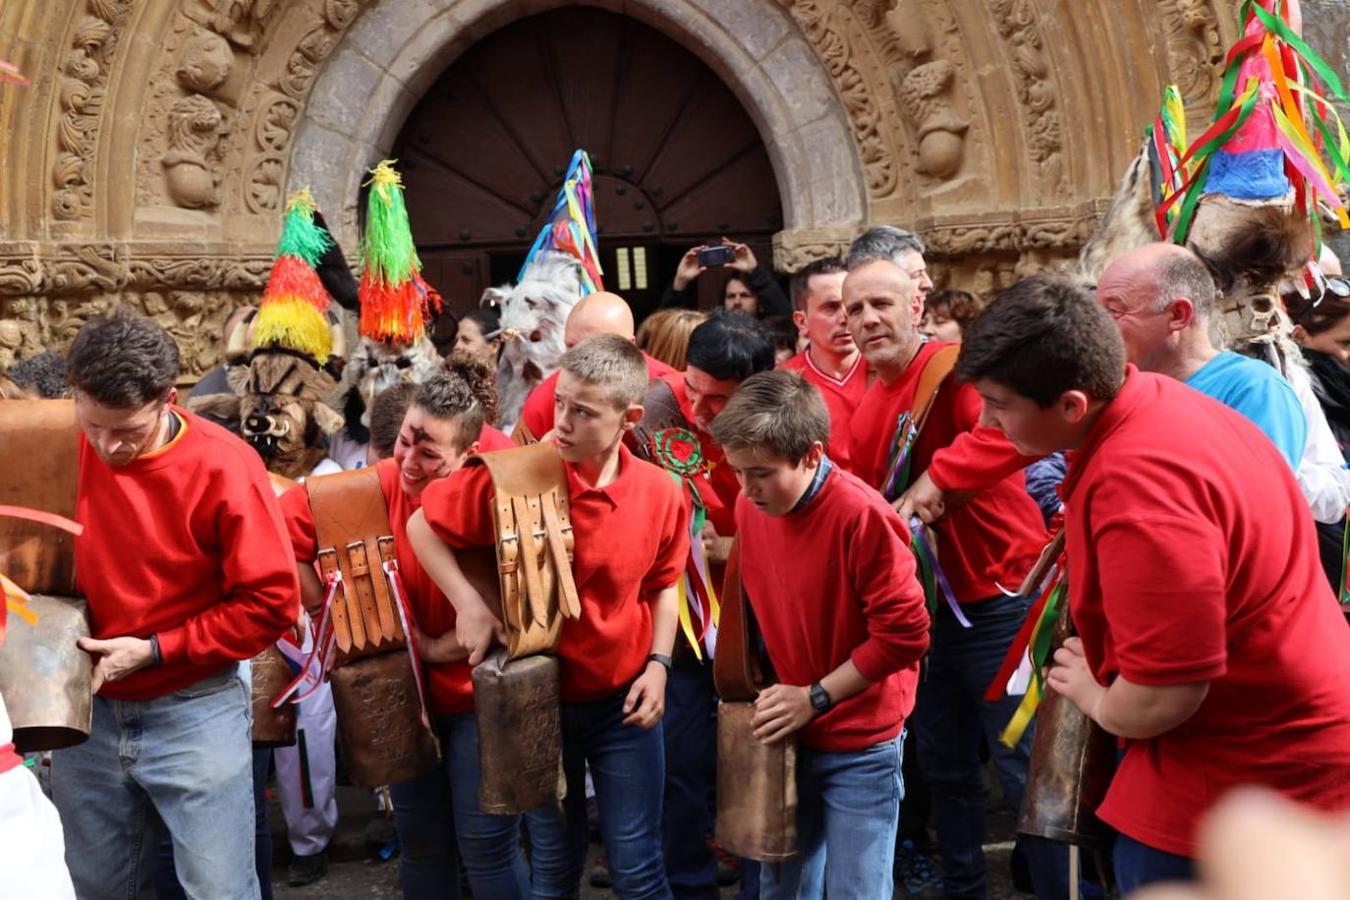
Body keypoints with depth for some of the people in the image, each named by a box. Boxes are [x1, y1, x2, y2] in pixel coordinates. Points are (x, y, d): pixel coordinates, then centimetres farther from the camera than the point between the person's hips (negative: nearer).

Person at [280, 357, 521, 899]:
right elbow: (285, 524, -6)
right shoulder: (378, 487, -13)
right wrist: (326, 611, -4)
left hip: (478, 694, -3)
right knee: (420, 842, 17)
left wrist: (436, 648, -15)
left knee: (486, 845, 3)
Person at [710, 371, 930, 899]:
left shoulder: (861, 516, -23)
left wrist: (816, 698, -18)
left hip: (859, 746, -6)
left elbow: (904, 634, -21)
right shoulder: (750, 507, -3)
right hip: (783, 735, 6)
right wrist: (756, 685, 4)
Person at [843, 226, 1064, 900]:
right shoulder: (867, 407, 8)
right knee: (945, 768, 19)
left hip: (998, 598, -8)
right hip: (926, 606, 8)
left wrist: (935, 479, -33)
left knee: (1025, 770, -2)